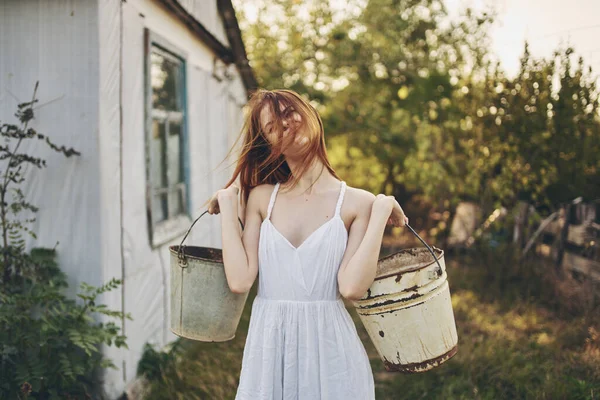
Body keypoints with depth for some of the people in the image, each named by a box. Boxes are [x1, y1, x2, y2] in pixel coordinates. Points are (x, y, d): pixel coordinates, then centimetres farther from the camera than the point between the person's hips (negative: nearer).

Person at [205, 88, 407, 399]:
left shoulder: (357, 202, -4)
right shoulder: (261, 197, 4)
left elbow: (352, 287, -16)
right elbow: (240, 280, -7)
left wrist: (381, 211, -14)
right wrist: (227, 204, -2)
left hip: (329, 346, -2)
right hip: (267, 346, 2)